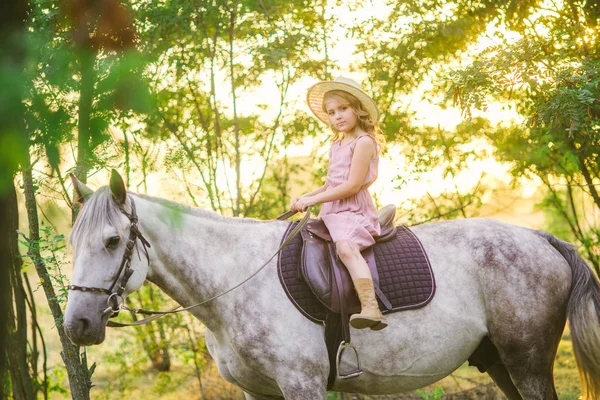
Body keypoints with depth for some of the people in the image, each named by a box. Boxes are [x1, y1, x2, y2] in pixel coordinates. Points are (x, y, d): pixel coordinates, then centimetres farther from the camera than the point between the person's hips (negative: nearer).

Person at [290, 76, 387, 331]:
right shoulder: (337, 145, 20)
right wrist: (303, 198, 7)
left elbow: (352, 185, -18)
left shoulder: (364, 142, -9)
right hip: (331, 212, 10)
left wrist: (313, 199, -16)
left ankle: (371, 308, -45)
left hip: (354, 210, -10)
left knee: (346, 248, -34)